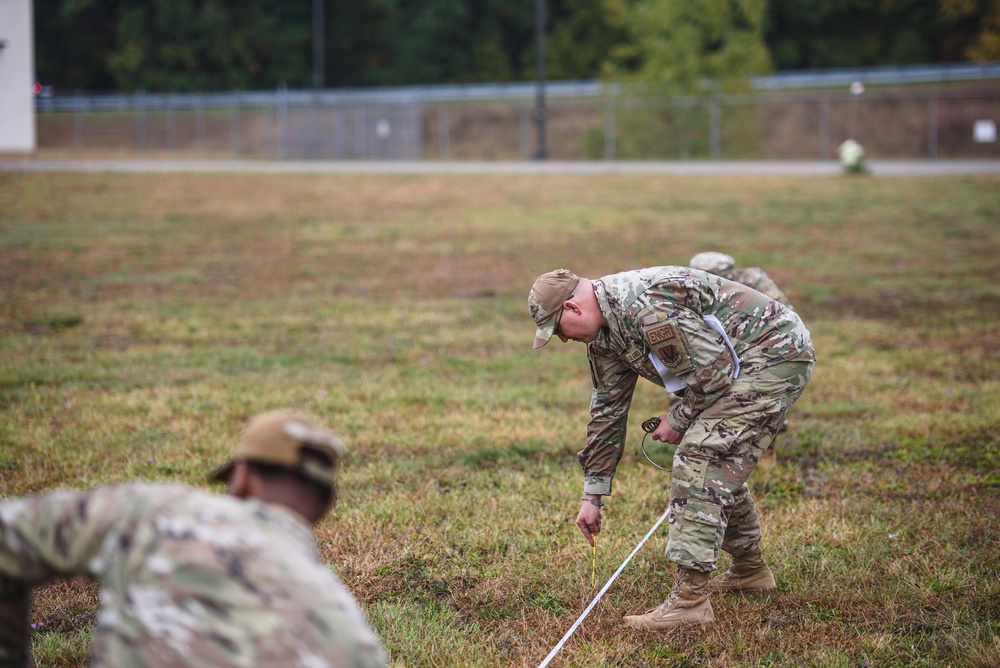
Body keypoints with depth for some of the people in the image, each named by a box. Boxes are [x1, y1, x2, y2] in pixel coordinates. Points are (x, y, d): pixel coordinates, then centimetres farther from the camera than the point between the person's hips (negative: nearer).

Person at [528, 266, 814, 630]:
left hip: (774, 352, -11)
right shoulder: (604, 332, 7)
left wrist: (679, 420, -6)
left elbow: (712, 371, -23)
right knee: (720, 463, 19)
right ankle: (750, 569, 36)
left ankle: (690, 597, -19)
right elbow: (607, 410, 15)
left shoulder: (646, 308, -27)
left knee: (701, 458, -17)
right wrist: (592, 495, 16)